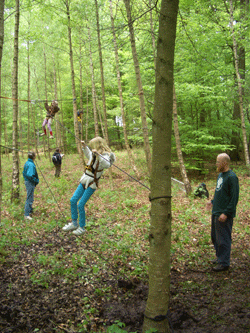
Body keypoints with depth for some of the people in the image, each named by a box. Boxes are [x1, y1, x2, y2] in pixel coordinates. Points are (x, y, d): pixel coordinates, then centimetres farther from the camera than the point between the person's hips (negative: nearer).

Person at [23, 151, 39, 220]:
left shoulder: (27, 163, 7)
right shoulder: (31, 164, -23)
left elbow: (24, 173, 15)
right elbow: (30, 175, -28)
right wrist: (36, 181, -15)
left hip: (27, 181, 10)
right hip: (30, 183, -10)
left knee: (30, 197, 24)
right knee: (29, 198, -4)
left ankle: (30, 210, 40)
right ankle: (26, 215, -1)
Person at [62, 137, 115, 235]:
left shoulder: (105, 156, -15)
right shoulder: (94, 155, 9)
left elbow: (107, 165, -38)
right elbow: (88, 155, 34)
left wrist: (98, 154, -46)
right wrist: (84, 146, 25)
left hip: (92, 184, -8)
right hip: (84, 181, 8)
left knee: (80, 205, -9)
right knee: (73, 200, 7)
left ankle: (82, 227, 8)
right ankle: (74, 223, 21)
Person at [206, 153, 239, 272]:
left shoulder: (231, 177, -17)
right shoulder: (220, 175, 12)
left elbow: (234, 197, -19)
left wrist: (226, 213, -22)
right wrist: (213, 201, 16)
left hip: (224, 214, -9)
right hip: (215, 212, 10)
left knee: (223, 239, -2)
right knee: (215, 236, 18)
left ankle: (224, 263, 8)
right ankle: (219, 257, 33)